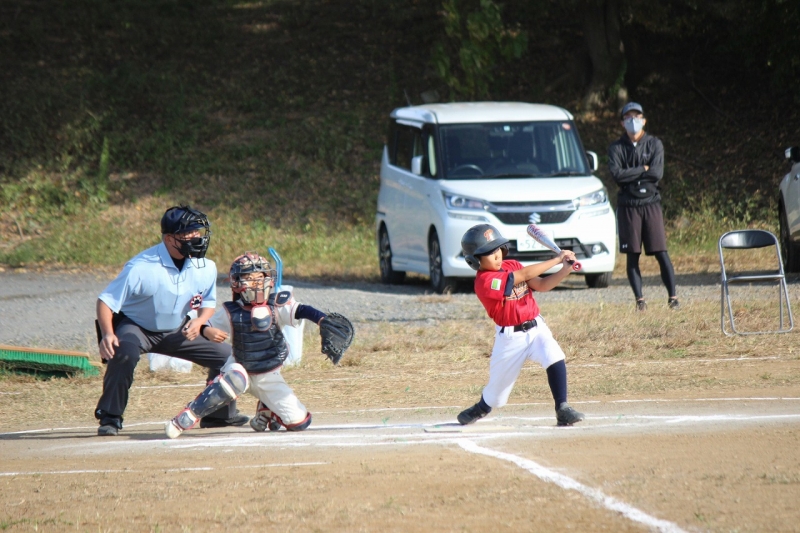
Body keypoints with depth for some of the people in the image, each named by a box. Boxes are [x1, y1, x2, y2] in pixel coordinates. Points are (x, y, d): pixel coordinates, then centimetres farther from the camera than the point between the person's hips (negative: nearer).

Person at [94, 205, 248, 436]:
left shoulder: (205, 268, -12)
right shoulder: (142, 268, -29)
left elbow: (208, 303, 6)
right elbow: (106, 301, -24)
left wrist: (199, 321, -17)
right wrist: (107, 334, -42)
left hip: (178, 331, 6)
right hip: (137, 327, -5)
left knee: (226, 356, 0)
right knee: (124, 353, -37)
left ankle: (220, 414, 24)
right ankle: (110, 417, -22)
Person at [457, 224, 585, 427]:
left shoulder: (512, 266, 3)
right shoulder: (485, 281, -21)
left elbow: (541, 285, 1)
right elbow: (524, 275, -25)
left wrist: (565, 270, -15)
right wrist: (557, 259, -20)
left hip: (535, 326, 5)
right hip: (511, 337, -5)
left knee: (556, 360, -20)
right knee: (498, 386, 9)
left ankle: (562, 410, -16)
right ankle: (482, 407, 42)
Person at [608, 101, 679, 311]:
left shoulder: (654, 144, 5)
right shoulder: (616, 148, 5)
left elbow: (657, 173, -8)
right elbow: (616, 174, -11)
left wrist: (630, 174, -7)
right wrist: (643, 170, -9)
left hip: (651, 203, -1)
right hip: (627, 205, 1)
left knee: (661, 253, -5)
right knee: (632, 255, 1)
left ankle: (672, 296, -1)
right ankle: (639, 299, 6)